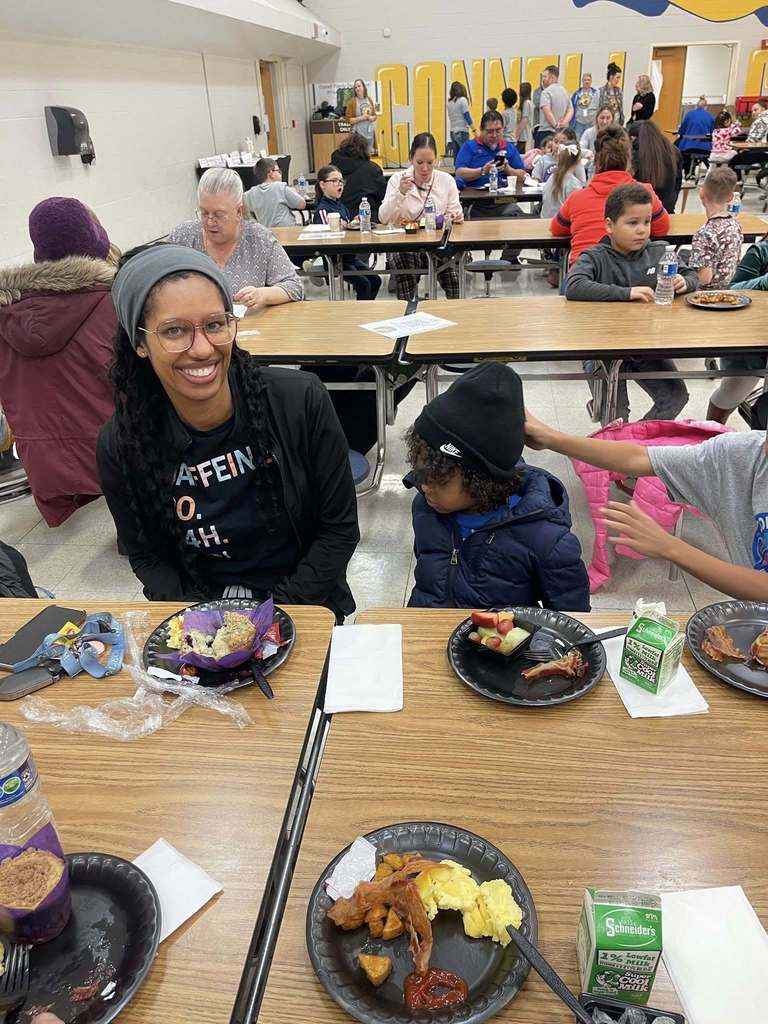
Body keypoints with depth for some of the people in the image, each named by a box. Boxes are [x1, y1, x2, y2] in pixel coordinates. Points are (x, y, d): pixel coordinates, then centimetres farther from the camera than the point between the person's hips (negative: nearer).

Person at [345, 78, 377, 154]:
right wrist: (361, 118, -17)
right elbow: (349, 119, -7)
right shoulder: (352, 101, -3)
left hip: (370, 132, 5)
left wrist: (370, 117, -8)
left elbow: (374, 116, 14)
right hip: (358, 133, -5)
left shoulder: (369, 100, 9)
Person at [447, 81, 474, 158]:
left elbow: (451, 117, 14)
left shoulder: (450, 102, 11)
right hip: (462, 131, -6)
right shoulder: (462, 100, -5)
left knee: (456, 158, 6)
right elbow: (467, 116, -7)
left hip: (452, 131, 6)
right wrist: (474, 129, -4)